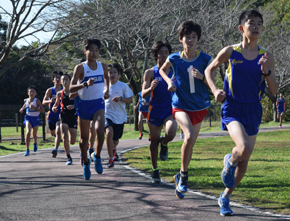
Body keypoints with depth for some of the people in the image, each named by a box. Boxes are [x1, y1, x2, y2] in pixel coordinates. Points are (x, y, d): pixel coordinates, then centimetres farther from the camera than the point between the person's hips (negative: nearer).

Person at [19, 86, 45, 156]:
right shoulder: (26, 100, -1)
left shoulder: (37, 101, -13)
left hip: (35, 118, -1)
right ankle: (27, 150, -17)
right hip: (28, 118, 1)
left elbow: (43, 110, -19)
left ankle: (35, 143, 53)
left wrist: (35, 108, -30)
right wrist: (22, 109, 4)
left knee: (34, 134, 15)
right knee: (28, 132, -22)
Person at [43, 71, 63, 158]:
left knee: (58, 132, -21)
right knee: (53, 133, 17)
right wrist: (50, 101, -28)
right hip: (52, 114, 2)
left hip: (60, 114, -2)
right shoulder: (50, 90, 0)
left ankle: (55, 150, -24)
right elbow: (43, 102, -7)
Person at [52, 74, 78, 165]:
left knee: (72, 141, 4)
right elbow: (56, 104, 19)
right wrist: (54, 108, -4)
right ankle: (68, 157, -7)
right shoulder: (59, 94, 4)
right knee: (64, 137, -20)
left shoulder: (74, 92, -1)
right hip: (63, 117, 0)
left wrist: (73, 106, -21)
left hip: (73, 117, 0)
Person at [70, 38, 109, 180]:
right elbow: (71, 88, -19)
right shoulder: (80, 68, -11)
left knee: (100, 131, -23)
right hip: (84, 104, -1)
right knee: (84, 137, 8)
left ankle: (97, 156, -1)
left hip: (98, 104, 1)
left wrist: (106, 90, 10)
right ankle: (85, 162, 28)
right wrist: (85, 84, -34)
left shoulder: (103, 66, 1)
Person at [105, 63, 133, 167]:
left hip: (119, 116, 0)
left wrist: (120, 98, -19)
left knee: (115, 140, 13)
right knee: (109, 132, -28)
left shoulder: (123, 86, -4)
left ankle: (113, 149, 52)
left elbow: (129, 100, -3)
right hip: (107, 114, 0)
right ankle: (111, 158, -18)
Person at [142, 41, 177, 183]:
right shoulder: (150, 73, 0)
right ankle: (155, 170, 21)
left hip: (170, 109, 0)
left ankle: (164, 144, 10)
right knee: (154, 141, 4)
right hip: (155, 109, 0)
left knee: (171, 133, -27)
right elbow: (143, 94, -5)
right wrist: (151, 88, -26)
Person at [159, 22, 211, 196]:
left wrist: (201, 77, -19)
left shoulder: (205, 59, -5)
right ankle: (184, 174, -9)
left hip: (199, 106, 3)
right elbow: (162, 70, 17)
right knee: (190, 136, -27)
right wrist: (169, 82, -1)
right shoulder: (174, 58, -5)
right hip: (181, 105, -3)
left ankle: (180, 177, 34)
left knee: (191, 141, 13)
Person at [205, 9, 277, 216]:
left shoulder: (266, 56, -1)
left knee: (244, 160, 10)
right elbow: (209, 70, 10)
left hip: (253, 110, 3)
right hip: (232, 108, -3)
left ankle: (225, 197, 32)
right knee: (244, 148, -29)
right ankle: (229, 161, 7)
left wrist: (266, 71, -19)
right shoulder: (230, 52, -6)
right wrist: (215, 90, -6)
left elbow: (274, 90, -2)